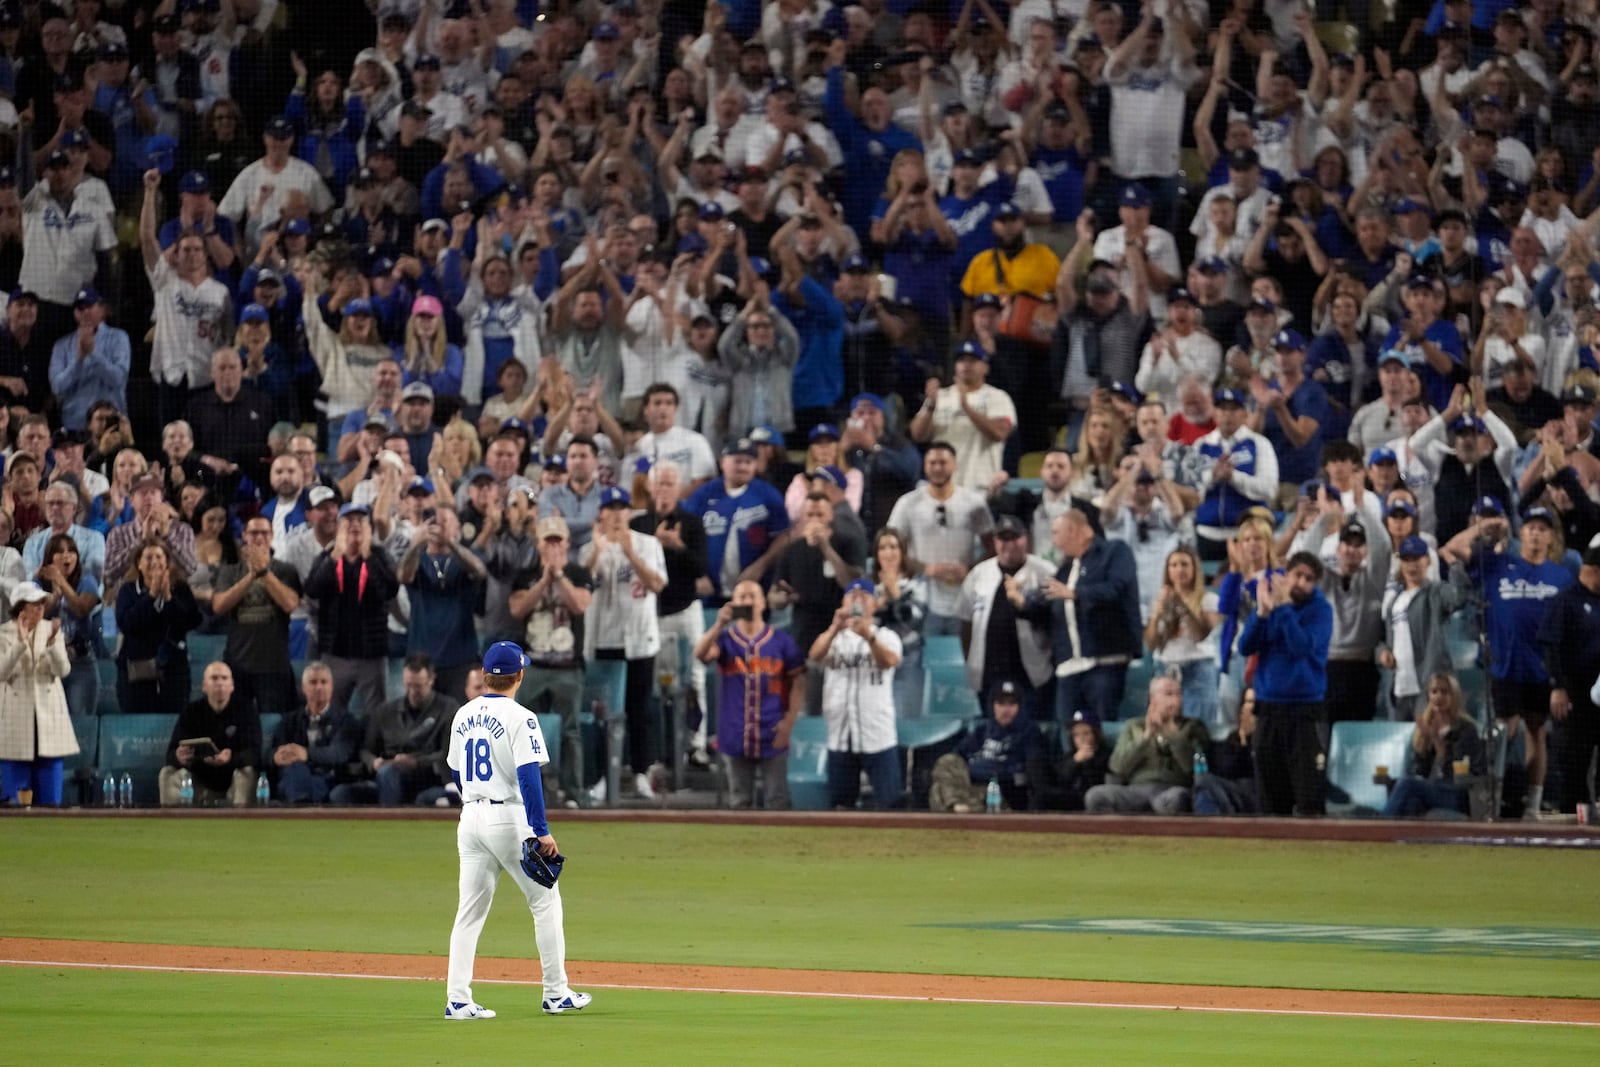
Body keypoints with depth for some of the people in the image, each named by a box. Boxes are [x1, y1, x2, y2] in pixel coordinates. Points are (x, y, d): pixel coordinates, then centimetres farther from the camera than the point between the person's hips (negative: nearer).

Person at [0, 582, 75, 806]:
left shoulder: (52, 630, 5)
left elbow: (62, 670, -7)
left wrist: (52, 643, -25)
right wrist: (20, 643, -24)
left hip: (49, 718, 2)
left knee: (50, 797, 1)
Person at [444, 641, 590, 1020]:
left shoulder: (463, 716, 9)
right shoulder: (519, 718, -12)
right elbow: (528, 777, -19)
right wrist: (541, 832, -20)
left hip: (470, 818, 6)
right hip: (509, 818, -6)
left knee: (470, 910, 6)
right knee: (545, 901, 7)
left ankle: (457, 999, -2)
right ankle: (556, 993, 9)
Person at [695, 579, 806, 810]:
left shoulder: (782, 641, 2)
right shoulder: (725, 639, 3)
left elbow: (798, 683, 4)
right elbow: (701, 653, -17)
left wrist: (789, 721, -6)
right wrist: (719, 624, -31)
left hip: (772, 736, -1)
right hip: (735, 737, 1)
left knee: (777, 799, 2)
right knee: (740, 801, 9)